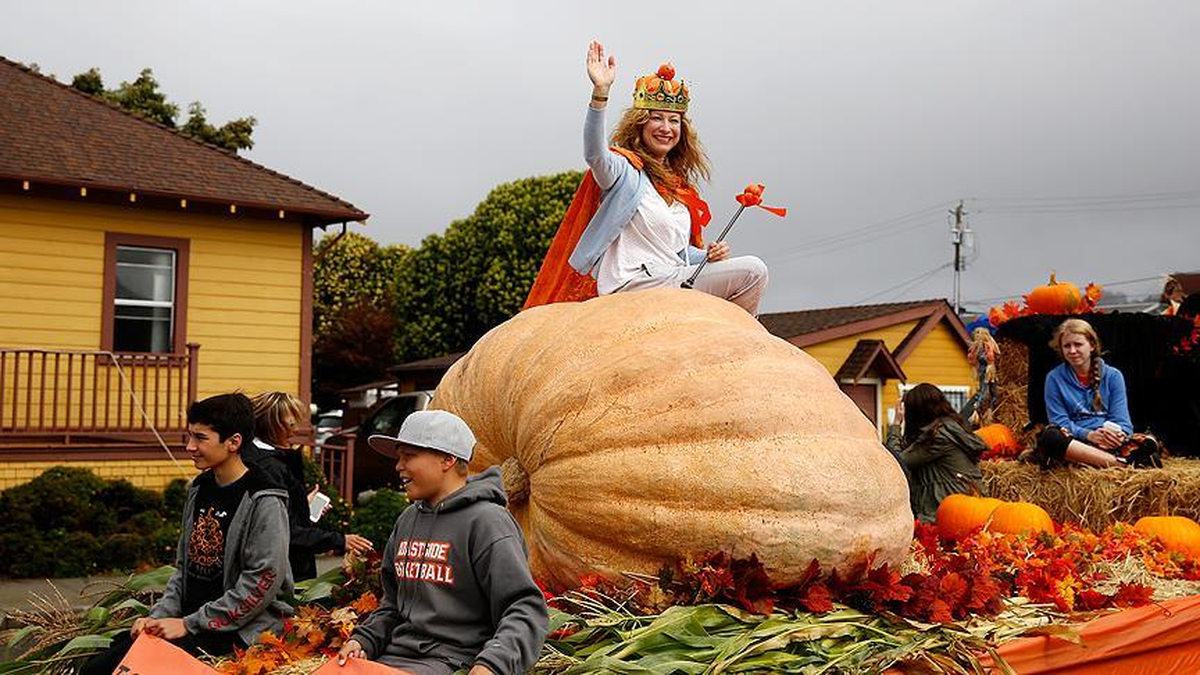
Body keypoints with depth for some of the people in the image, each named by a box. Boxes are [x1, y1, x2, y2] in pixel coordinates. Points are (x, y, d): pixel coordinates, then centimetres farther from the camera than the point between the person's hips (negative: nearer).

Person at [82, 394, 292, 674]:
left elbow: (262, 583, -17)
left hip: (238, 628, -7)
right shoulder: (199, 489, 12)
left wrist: (188, 625, -14)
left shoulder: (263, 502, -13)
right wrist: (159, 616, 3)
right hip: (187, 619, 7)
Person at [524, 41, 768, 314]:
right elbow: (594, 155, -26)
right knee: (752, 271, -15)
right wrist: (600, 92, -38)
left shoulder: (679, 184, 21)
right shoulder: (625, 169, -1)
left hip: (673, 281, 8)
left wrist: (708, 256, 7)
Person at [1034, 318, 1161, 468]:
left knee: (1148, 442, -29)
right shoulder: (1054, 378, 8)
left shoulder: (1113, 376, 11)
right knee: (1049, 435, -37)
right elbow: (1060, 421, 0)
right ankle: (1123, 462, -39)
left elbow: (1121, 420, 5)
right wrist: (1088, 434, -20)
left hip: (1109, 444, 1)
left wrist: (1117, 434, -21)